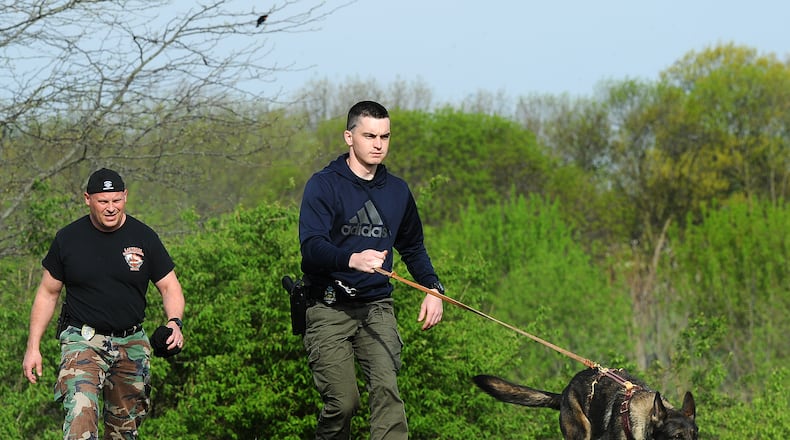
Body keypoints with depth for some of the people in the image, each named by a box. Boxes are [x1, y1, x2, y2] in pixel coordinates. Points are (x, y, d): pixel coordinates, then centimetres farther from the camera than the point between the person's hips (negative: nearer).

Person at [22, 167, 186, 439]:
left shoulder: (144, 238, 2)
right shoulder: (68, 239, 1)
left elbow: (169, 286, 6)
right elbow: (47, 293, 9)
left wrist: (175, 322, -14)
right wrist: (33, 346, 3)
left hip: (132, 344, 2)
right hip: (82, 340, -2)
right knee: (81, 412, -26)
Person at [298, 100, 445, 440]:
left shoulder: (397, 191, 13)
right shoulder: (324, 185, -4)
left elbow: (412, 247, 26)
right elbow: (311, 246, -17)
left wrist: (433, 288, 9)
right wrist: (352, 259, -37)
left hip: (377, 307, 3)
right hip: (328, 308, -3)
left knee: (386, 390, -17)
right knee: (343, 401, -8)